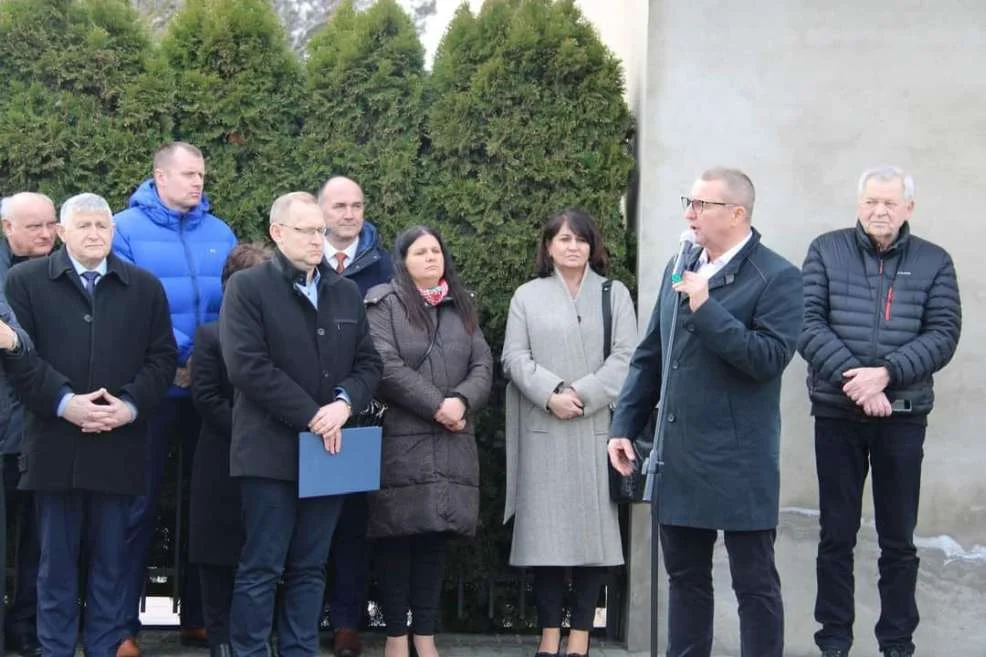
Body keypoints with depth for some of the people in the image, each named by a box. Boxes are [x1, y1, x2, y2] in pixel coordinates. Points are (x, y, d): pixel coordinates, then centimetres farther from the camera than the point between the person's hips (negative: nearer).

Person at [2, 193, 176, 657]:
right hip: (55, 446, -1)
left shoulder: (145, 287, 11)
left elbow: (162, 356, 8)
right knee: (56, 561, 5)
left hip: (119, 445, 1)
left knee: (110, 561, 6)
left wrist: (131, 405, -7)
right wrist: (65, 403, -13)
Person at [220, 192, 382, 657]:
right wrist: (310, 415, -16)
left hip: (328, 449, 5)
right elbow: (247, 365, -14)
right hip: (272, 452, -5)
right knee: (260, 569, -2)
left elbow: (368, 363, 12)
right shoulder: (247, 287, -3)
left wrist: (344, 402, -10)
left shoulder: (346, 293, 14)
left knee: (310, 570, 9)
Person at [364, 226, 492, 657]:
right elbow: (386, 366, -12)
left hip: (452, 443, 5)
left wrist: (461, 401, -11)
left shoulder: (461, 307, 18)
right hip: (400, 442, -5)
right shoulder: (384, 303, 1)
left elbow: (483, 366, 9)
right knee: (398, 536, -2)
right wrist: (437, 405, -14)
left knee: (437, 535, 5)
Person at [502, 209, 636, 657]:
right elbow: (514, 357, 2)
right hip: (543, 430, 0)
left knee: (592, 528, -1)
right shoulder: (527, 296, 11)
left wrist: (583, 395, -13)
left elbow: (624, 357, 0)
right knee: (546, 531, 0)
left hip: (597, 428, 0)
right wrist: (551, 393, -14)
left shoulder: (615, 294, 10)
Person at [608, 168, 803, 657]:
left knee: (754, 583, 3)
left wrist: (706, 308, -20)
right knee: (685, 577, 15)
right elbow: (649, 357, 16)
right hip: (678, 456, 7)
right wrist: (624, 426, 10)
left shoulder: (777, 278, -9)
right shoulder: (679, 269, 12)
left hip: (738, 461, -7)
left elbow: (770, 359, -20)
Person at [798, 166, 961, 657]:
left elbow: (943, 334, -4)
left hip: (903, 415, 0)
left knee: (899, 538, 7)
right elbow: (807, 323, -5)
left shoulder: (934, 262, 4)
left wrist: (886, 373, -18)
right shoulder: (826, 252, 2)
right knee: (836, 534, 7)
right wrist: (851, 377, -17)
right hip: (837, 414, 0)